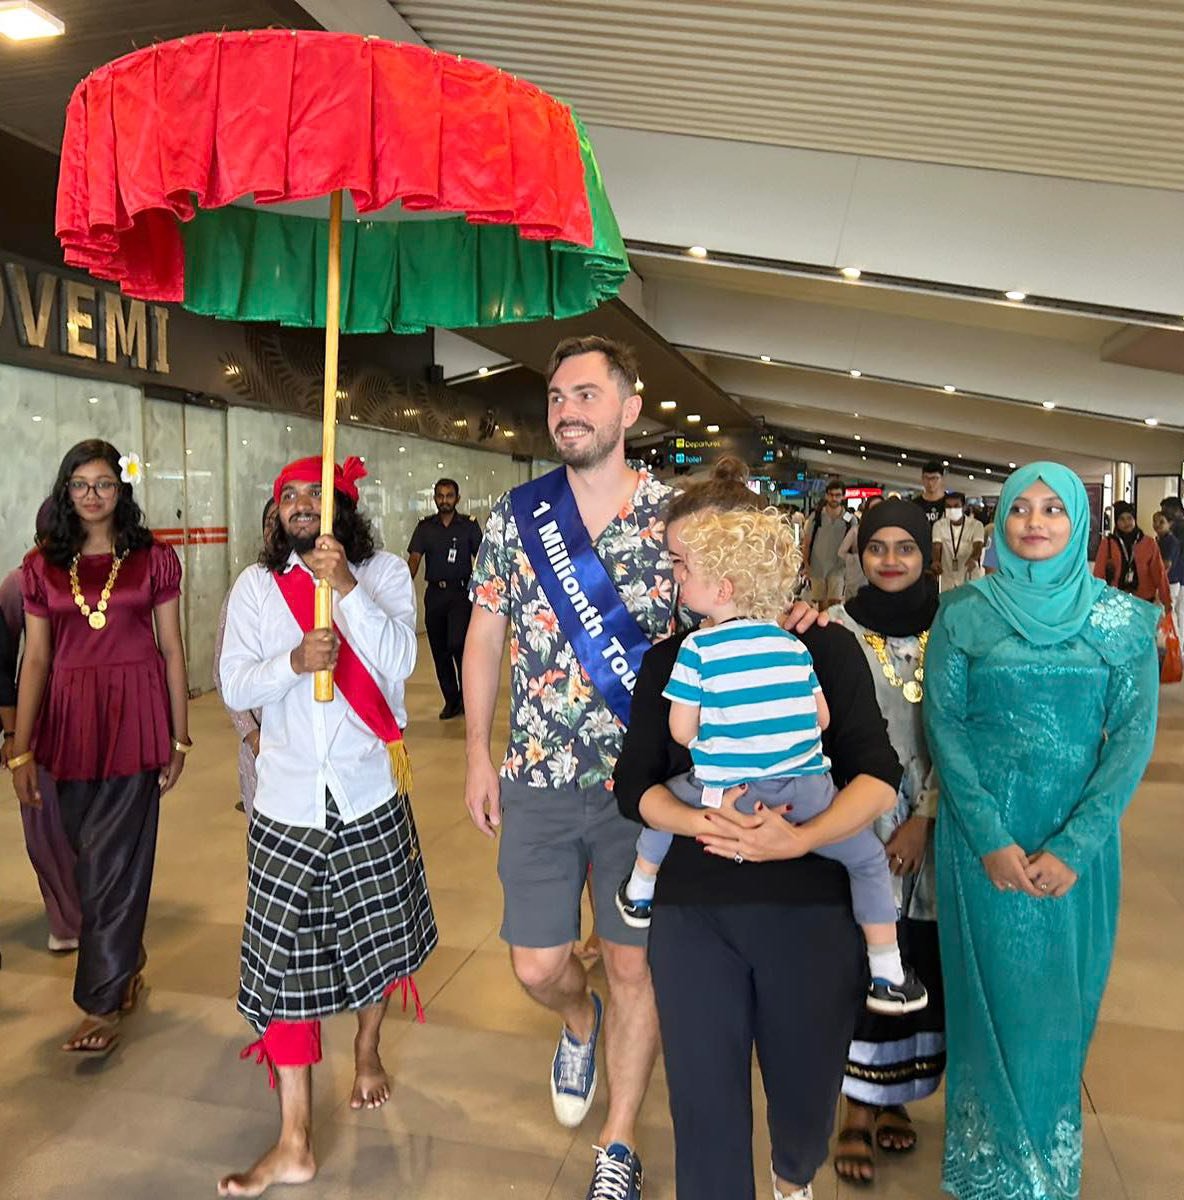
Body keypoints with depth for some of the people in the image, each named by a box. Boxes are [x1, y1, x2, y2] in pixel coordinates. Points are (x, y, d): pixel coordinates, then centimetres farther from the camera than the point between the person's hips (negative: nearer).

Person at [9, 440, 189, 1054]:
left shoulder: (153, 559, 0)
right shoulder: (42, 565, 6)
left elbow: (172, 650, 2)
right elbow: (36, 659, 5)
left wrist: (179, 739, 0)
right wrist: (20, 749, 0)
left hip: (135, 716, -3)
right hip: (70, 720, 3)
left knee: (110, 861, -2)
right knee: (91, 856, 13)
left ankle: (103, 1003, 12)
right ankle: (130, 955, 38)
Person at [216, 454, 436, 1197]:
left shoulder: (385, 573, -1)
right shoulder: (257, 586, 3)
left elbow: (399, 661, -15)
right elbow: (234, 686, -3)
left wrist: (345, 587, -25)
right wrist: (294, 661, -23)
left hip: (368, 793, 0)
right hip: (287, 800, 1)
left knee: (378, 937, 15)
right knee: (287, 960, 1)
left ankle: (368, 1050, 45)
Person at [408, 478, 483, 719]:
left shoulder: (469, 525, 3)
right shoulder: (425, 527, 7)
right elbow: (414, 558, -1)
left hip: (461, 592, -3)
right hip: (435, 593, 3)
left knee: (458, 643, -17)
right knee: (439, 650, 7)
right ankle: (451, 701, 21)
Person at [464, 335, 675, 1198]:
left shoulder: (675, 514, -5)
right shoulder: (517, 514, 0)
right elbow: (485, 636, 5)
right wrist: (478, 755, 4)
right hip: (538, 781, 2)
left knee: (633, 965, 11)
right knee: (537, 967, 9)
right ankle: (580, 1021, 47)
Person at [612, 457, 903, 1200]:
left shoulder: (824, 646, -2)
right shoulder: (668, 661, 6)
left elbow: (879, 780, -7)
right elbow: (635, 787, 1)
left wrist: (798, 839, -24)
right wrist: (700, 823, -19)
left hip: (811, 909, -1)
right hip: (693, 914, 1)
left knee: (806, 1092, 17)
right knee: (705, 1107, 4)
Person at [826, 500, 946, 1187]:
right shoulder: (837, 627, -5)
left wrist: (922, 819, -7)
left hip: (930, 824, 2)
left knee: (918, 963, 10)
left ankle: (893, 1096, 30)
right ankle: (858, 1112, 18)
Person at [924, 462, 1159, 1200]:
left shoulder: (1124, 621, -1)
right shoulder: (964, 614, -3)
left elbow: (1134, 738, -4)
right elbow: (944, 727, -5)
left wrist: (1071, 847, -12)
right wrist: (990, 839, -12)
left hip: (1076, 844, 1)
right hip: (983, 839, -1)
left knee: (1061, 1003, 13)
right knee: (995, 998, 9)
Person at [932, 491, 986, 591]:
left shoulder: (976, 525, -6)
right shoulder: (939, 525, -1)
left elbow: (978, 546, -20)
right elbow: (936, 546, -14)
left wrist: (973, 559, -45)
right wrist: (936, 561, -37)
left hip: (970, 578, -1)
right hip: (947, 580, 2)